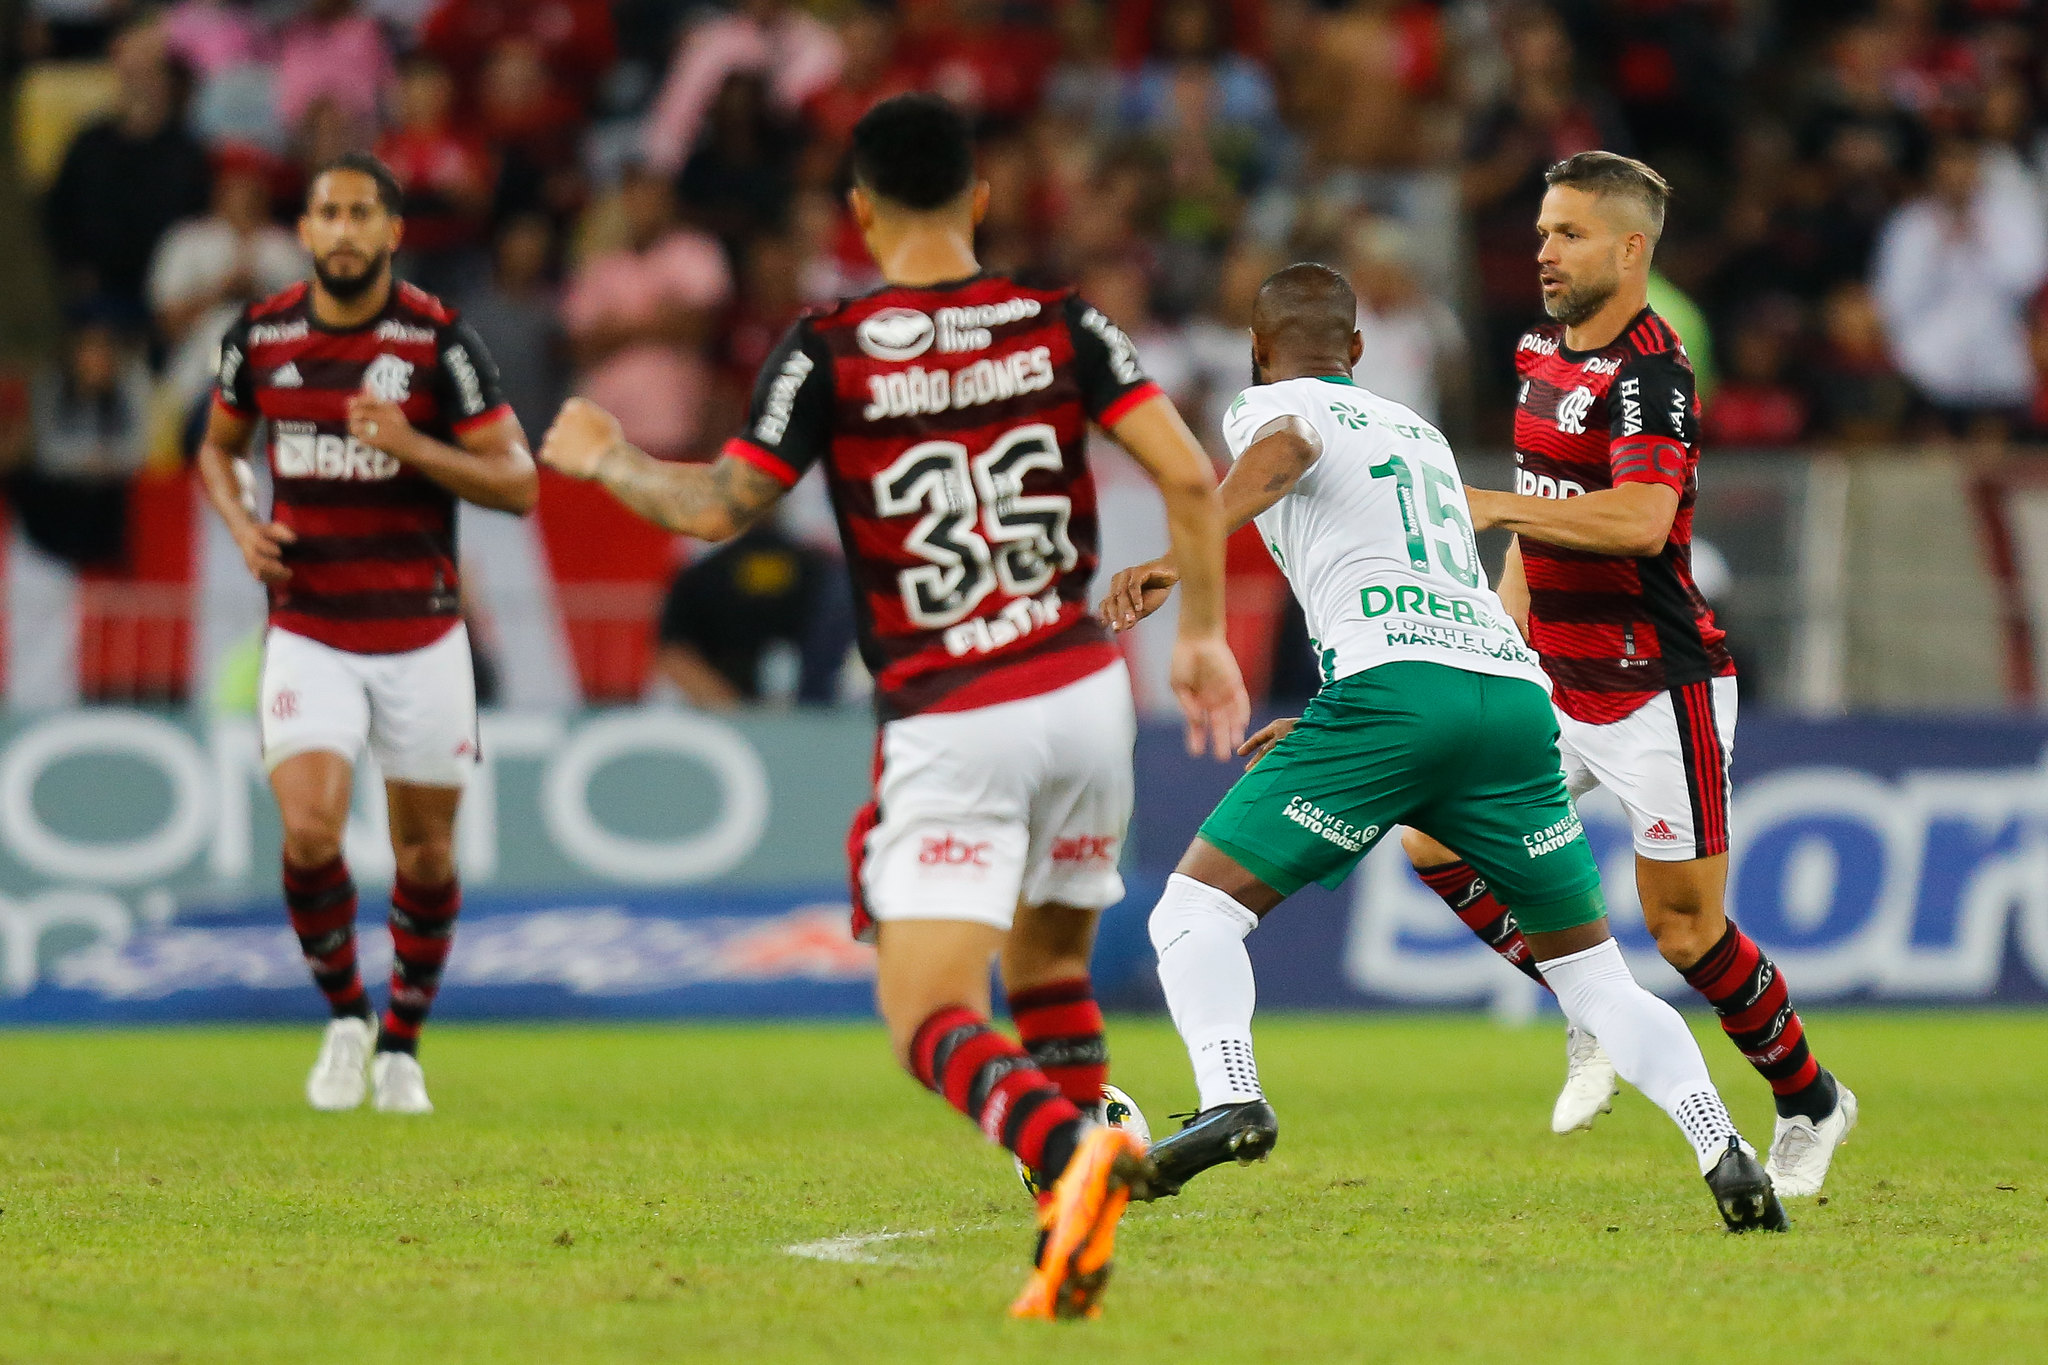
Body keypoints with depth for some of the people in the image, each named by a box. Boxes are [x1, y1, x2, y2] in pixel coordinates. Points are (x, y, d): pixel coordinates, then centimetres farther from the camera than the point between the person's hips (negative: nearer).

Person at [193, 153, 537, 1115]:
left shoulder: (439, 340, -9)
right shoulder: (260, 336, 0)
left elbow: (518, 484, -8)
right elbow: (218, 447, 18)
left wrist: (412, 446, -23)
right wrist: (241, 525, -2)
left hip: (422, 637, -1)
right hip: (307, 634, 1)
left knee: (426, 856, 7)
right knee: (310, 833, -17)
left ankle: (402, 1044, 29)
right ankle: (344, 1019, 8)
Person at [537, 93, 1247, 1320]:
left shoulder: (828, 354, -4)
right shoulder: (1062, 326, 4)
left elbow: (717, 507, 0)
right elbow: (1191, 478, -2)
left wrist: (606, 458, 19)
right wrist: (1204, 634, 10)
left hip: (949, 727, -4)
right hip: (1087, 691, 4)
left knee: (932, 1023, -7)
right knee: (1049, 966, 24)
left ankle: (1071, 1155, -35)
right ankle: (1083, 1202, 14)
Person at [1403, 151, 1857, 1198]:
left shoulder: (1647, 370, -19)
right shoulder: (1541, 353, 9)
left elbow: (1641, 521, -34)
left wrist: (1496, 505, -32)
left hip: (1658, 693, -8)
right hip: (1555, 685, 8)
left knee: (1686, 932, -2)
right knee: (1432, 840, -2)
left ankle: (1810, 1103, 20)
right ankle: (1591, 1011, 14)